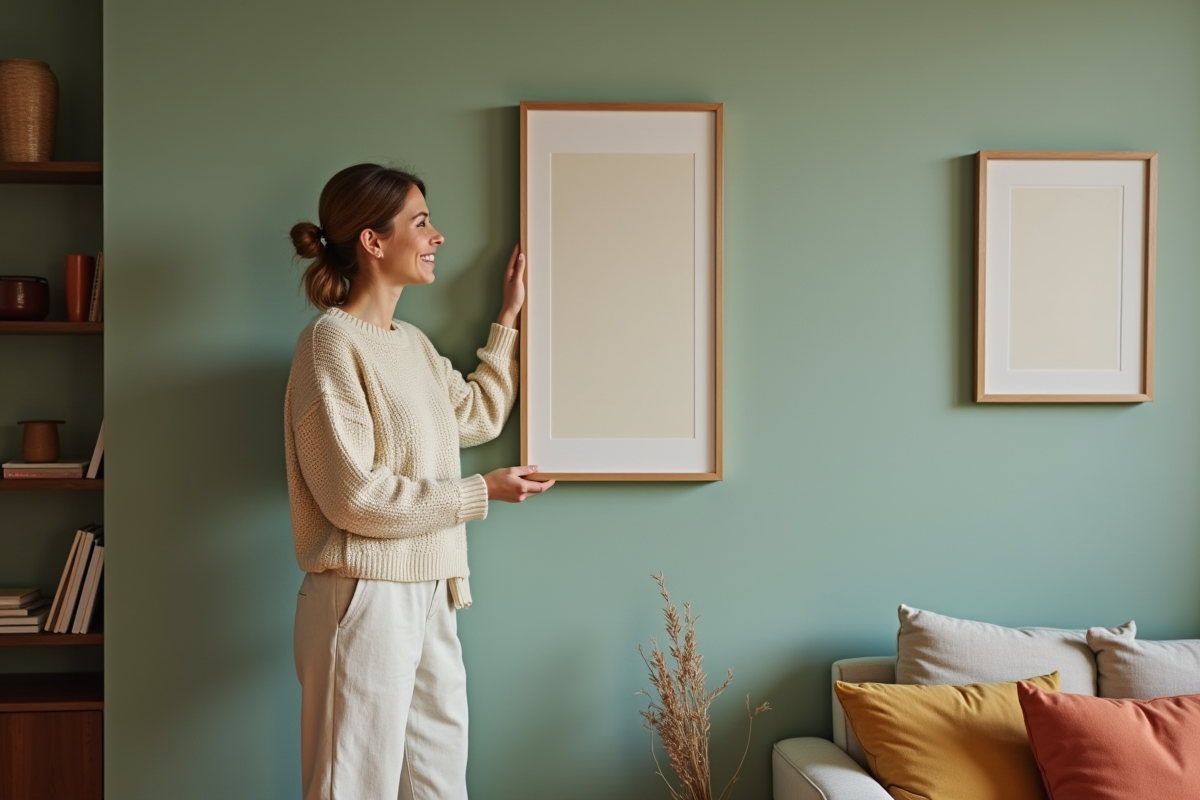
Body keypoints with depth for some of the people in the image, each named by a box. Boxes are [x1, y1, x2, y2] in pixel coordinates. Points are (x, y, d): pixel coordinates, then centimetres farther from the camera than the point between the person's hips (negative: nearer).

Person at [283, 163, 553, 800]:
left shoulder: (412, 343, 14)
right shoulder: (332, 341, -12)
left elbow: (479, 414, 28)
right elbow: (355, 496, -17)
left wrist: (509, 317, 29)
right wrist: (481, 492, -11)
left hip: (428, 597, 8)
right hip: (364, 598, -8)